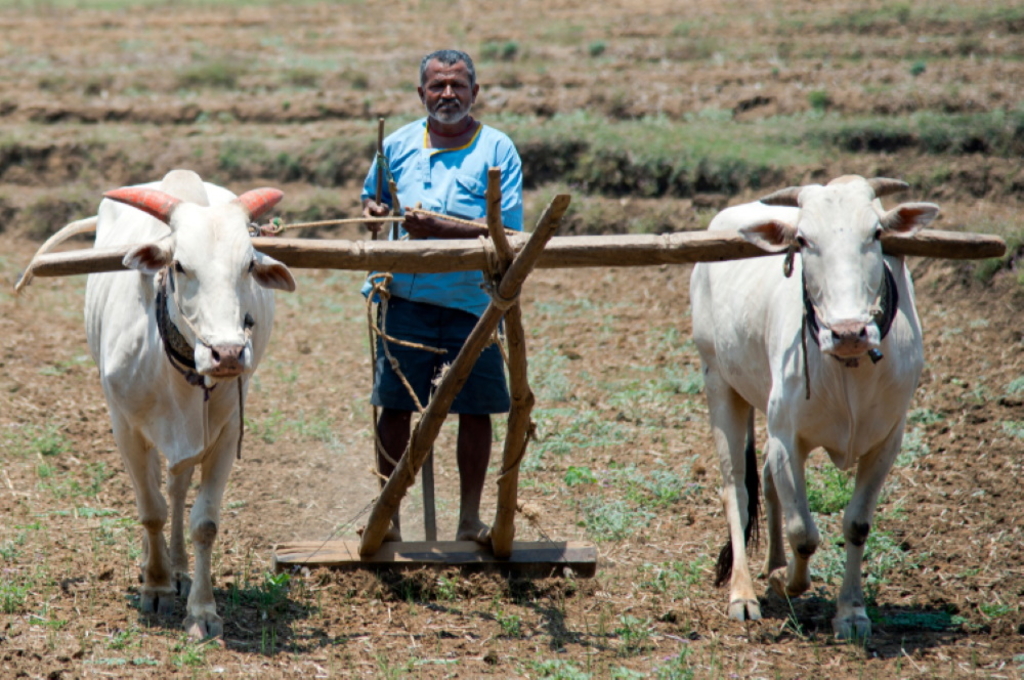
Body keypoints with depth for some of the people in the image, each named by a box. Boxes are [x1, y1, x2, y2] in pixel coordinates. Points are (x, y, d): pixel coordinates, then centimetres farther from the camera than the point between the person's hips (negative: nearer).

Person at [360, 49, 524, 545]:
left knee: (475, 409, 3)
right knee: (394, 406, 2)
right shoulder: (398, 145, 10)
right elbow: (371, 199, 26)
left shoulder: (497, 150, 0)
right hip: (405, 297, 2)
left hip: (472, 302, -2)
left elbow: (508, 231, -9)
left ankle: (470, 519, 16)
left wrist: (439, 228, -19)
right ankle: (387, 515, 13)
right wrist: (372, 211, 1)